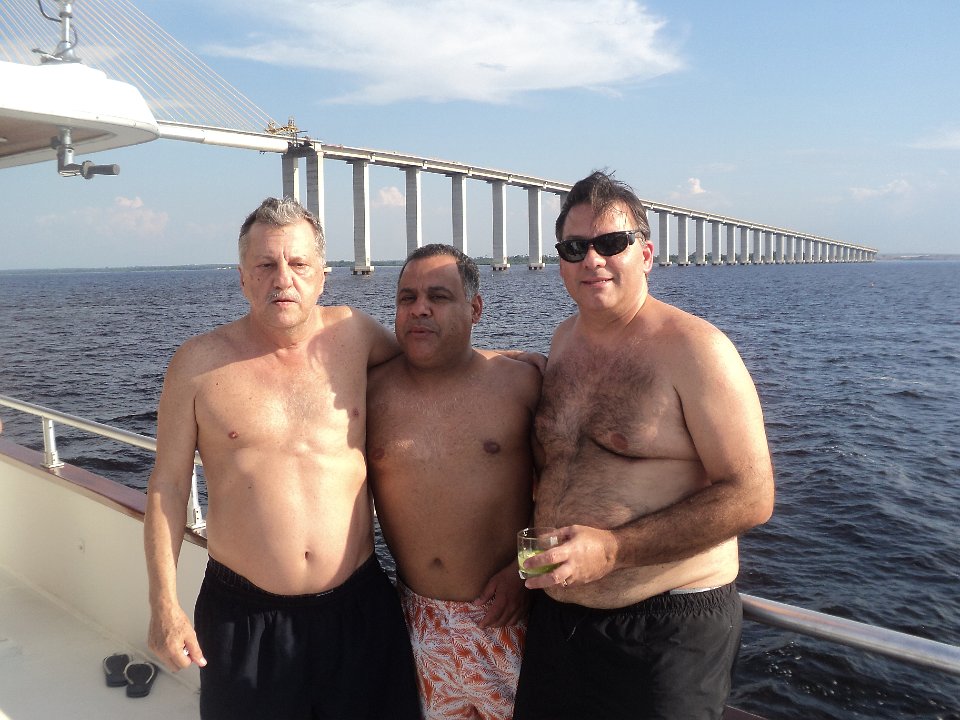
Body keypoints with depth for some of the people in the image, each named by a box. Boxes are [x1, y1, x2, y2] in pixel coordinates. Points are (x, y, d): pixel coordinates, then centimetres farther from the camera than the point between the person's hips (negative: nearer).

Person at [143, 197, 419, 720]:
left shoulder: (353, 334, -2)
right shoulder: (198, 362, -5)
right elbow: (168, 484, 0)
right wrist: (164, 605, -2)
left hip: (358, 605, 2)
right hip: (243, 617, -1)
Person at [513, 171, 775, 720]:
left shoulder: (693, 348, -15)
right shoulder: (565, 340, 6)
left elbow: (751, 496, -18)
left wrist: (613, 549, -23)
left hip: (668, 631, -6)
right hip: (558, 615, 6)